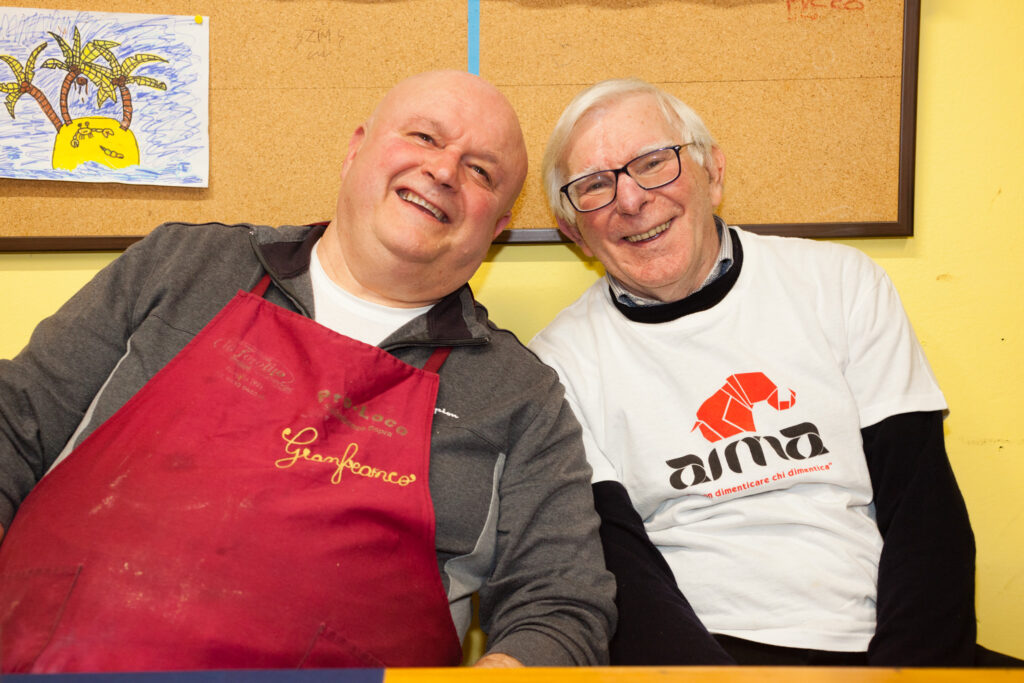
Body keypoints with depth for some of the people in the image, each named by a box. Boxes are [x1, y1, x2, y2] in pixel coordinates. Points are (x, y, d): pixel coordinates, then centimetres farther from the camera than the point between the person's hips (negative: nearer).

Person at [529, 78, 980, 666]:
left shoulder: (840, 283, 6)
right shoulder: (563, 361, 2)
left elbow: (925, 508, 4)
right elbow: (616, 568, -5)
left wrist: (911, 660, -10)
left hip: (876, 641, 2)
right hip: (692, 645, -1)